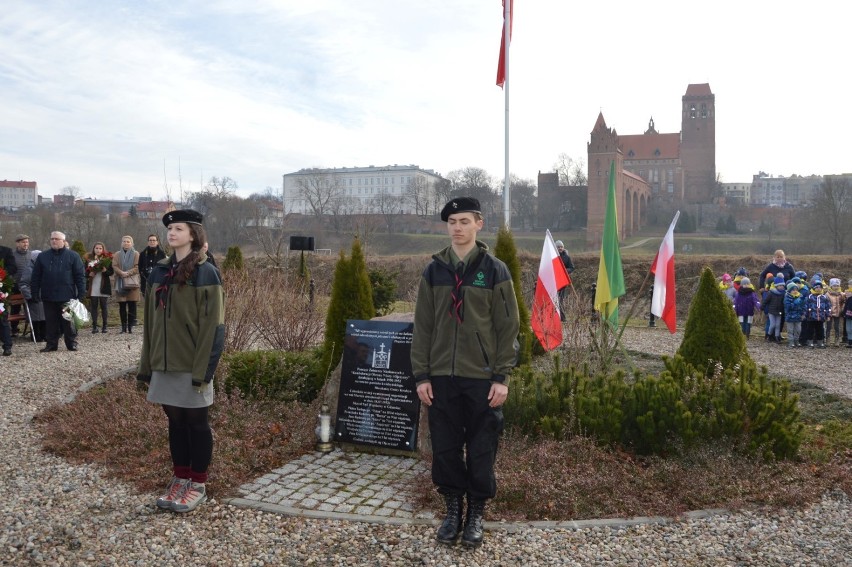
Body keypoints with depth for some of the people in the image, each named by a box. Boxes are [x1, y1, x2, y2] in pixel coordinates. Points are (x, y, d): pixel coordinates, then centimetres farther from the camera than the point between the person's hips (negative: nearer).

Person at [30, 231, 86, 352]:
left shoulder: (73, 256, 1)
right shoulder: (42, 256, 9)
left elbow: (80, 275, -1)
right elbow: (36, 276, 10)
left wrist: (81, 294, -7)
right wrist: (35, 293, 3)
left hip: (67, 296, -3)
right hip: (48, 297, 3)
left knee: (69, 321, 3)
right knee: (51, 322, 7)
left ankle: (71, 343, 12)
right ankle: (51, 343, 15)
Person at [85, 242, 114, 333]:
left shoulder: (107, 259, 4)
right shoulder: (89, 259, 8)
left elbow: (111, 272, 1)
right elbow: (85, 272, 10)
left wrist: (106, 271, -18)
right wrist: (89, 274, -10)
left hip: (103, 286, -1)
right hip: (92, 286, 1)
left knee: (103, 306, 1)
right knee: (93, 306, 1)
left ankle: (104, 326, 7)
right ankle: (94, 326, 2)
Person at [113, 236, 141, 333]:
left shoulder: (136, 254, 7)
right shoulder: (117, 255, 15)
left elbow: (138, 267, -3)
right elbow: (114, 266, 3)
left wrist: (128, 273, -17)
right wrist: (121, 273, -16)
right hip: (120, 282, 2)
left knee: (132, 305, -4)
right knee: (122, 305, 1)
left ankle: (131, 325, -1)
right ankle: (124, 326, 5)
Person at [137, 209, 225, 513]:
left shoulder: (206, 273, -10)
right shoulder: (159, 272, 8)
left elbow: (212, 326, -13)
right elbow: (150, 321, 11)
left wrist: (203, 369, -17)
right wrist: (147, 364, 9)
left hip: (192, 365, -6)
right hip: (165, 364, 6)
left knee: (196, 422, 5)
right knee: (175, 420, 14)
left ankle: (198, 484, 18)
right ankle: (179, 478, 27)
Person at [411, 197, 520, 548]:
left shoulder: (495, 271, -3)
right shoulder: (434, 271, 4)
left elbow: (508, 327, -3)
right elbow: (422, 327, 5)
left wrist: (502, 377, -8)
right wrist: (421, 375, 0)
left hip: (482, 377, -2)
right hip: (442, 377, 2)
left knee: (481, 450, 6)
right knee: (445, 448, 9)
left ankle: (477, 513, 24)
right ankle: (453, 509, 27)